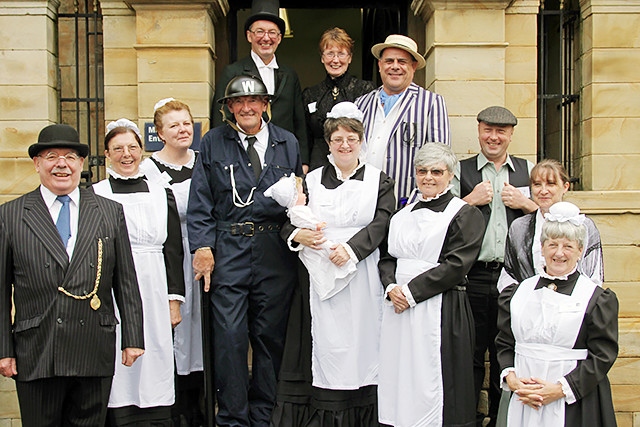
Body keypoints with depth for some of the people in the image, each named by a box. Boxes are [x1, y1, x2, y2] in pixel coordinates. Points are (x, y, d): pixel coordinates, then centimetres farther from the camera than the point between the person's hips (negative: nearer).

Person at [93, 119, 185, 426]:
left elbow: (174, 250, 12)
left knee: (154, 365, 2)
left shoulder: (161, 195, 13)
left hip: (154, 294, 2)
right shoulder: (94, 196, 6)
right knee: (118, 369, -4)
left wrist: (174, 299, 6)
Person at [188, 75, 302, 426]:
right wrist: (203, 247, -5)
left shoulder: (287, 143, 12)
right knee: (229, 336, -4)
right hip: (228, 249, -1)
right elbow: (200, 202, 4)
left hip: (275, 250, 2)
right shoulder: (213, 143, 8)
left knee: (271, 335, 7)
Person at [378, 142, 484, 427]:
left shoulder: (464, 214, -1)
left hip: (440, 311, -5)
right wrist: (391, 288, -6)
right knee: (399, 378, 7)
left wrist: (411, 291, -14)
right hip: (398, 307, 5)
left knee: (431, 381, -3)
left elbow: (456, 264, -11)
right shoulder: (403, 216, 18)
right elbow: (387, 257, 15)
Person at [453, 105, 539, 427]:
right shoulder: (461, 171, 7)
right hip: (473, 277, -2)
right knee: (470, 355, 3)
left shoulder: (528, 171, 12)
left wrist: (524, 204, -5)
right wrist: (470, 200, -9)